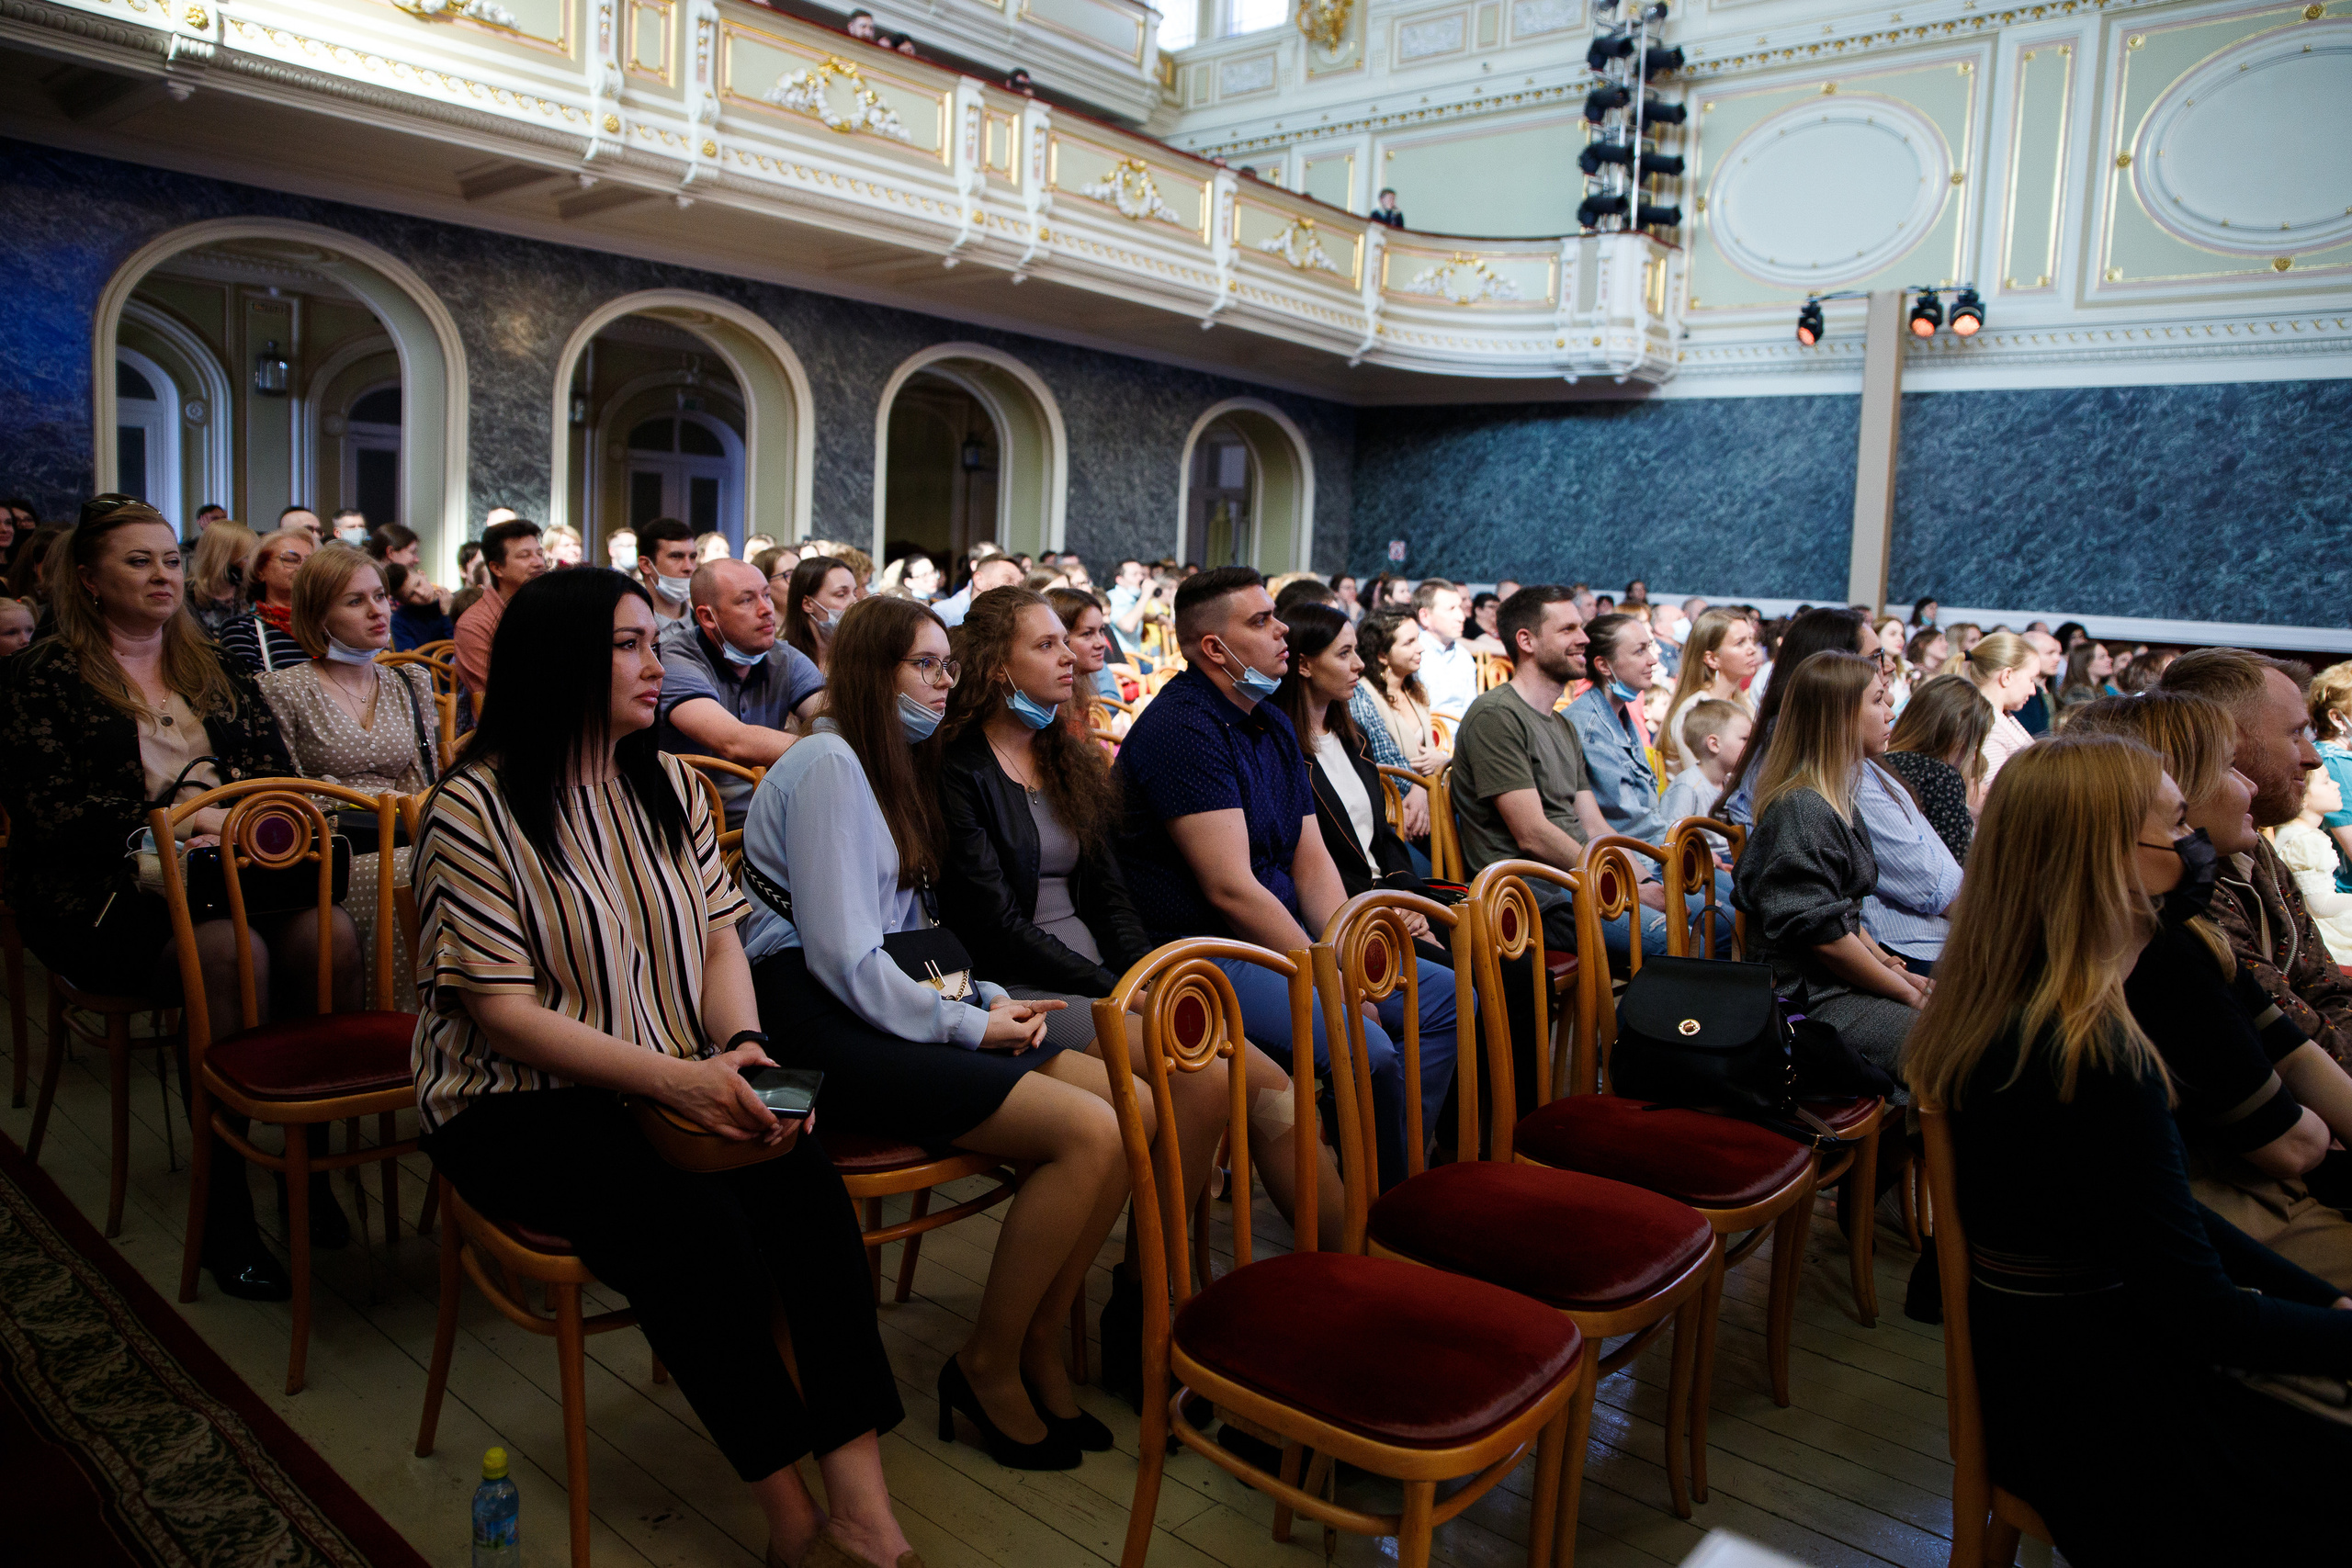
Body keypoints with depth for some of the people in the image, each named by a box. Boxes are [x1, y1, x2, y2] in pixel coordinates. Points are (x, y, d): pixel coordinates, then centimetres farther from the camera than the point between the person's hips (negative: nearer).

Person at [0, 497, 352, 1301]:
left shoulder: (213, 668, 20)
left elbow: (275, 767, 13)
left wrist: (236, 813, -8)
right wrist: (172, 821, -17)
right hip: (106, 896, -4)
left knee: (330, 933, -28)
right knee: (230, 952, -34)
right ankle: (223, 1209, -24)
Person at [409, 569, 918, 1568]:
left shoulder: (668, 785, 11)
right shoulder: (474, 809, -9)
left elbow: (719, 938, 10)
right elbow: (502, 1011, -13)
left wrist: (742, 1049, -11)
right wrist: (674, 1078, -24)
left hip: (682, 1084, 5)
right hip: (519, 1106, -5)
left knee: (803, 1178, -25)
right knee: (698, 1234, -30)